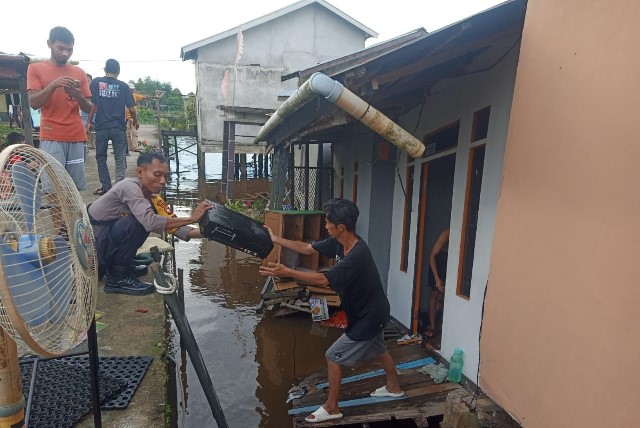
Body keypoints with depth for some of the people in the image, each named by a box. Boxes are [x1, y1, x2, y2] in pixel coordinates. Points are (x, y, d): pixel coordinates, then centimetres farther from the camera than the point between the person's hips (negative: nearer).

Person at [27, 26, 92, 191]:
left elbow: (88, 108, 12)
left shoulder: (79, 72, 14)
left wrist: (78, 95, -10)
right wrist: (53, 85, -17)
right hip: (51, 137, -3)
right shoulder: (35, 68, 7)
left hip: (77, 137, 3)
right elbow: (33, 103, -3)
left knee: (76, 187, -1)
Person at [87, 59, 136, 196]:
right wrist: (135, 121, 18)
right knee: (120, 160, 4)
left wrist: (89, 122, 10)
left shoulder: (96, 82, 1)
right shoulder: (123, 86, 1)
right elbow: (131, 109, 0)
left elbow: (92, 104, -2)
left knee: (101, 158, 13)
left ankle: (106, 187, 14)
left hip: (101, 127, 1)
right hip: (119, 128, 0)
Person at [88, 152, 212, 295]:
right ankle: (117, 279, -11)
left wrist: (200, 232, -21)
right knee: (135, 223, -26)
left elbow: (170, 223, -6)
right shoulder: (129, 186, -23)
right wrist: (192, 218, -36)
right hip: (90, 246, -8)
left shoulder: (150, 195, 0)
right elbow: (151, 222, -38)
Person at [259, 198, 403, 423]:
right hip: (372, 310, 9)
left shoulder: (357, 256, -35)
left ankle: (331, 407, 19)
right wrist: (276, 240, 1)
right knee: (378, 349, 29)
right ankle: (394, 387, 52)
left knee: (333, 357, 1)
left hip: (369, 315, -9)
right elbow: (306, 248, 2)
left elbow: (323, 280, -37)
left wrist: (287, 272, -38)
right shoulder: (338, 242, -7)